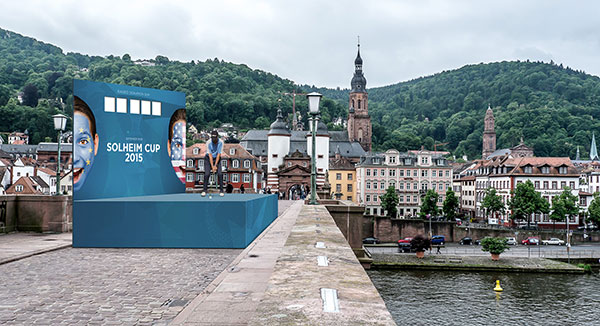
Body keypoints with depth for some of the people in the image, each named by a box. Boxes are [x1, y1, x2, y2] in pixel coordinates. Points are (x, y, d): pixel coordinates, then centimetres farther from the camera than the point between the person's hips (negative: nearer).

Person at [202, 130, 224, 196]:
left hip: (217, 158, 1)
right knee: (207, 174, -14)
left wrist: (215, 165, -25)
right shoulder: (209, 143, -23)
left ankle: (221, 190, -2)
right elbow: (210, 155, -24)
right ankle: (204, 190, -2)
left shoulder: (220, 142, -19)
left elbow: (218, 155, -19)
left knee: (220, 174, -13)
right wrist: (212, 167, -28)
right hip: (208, 158, -1)